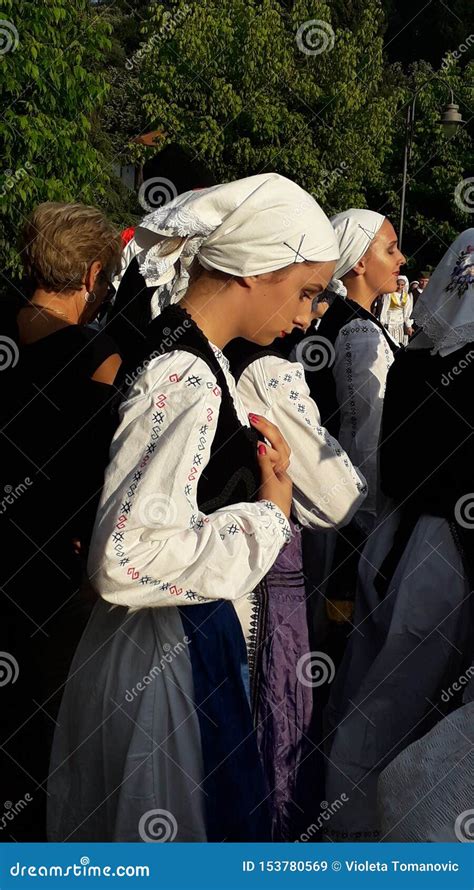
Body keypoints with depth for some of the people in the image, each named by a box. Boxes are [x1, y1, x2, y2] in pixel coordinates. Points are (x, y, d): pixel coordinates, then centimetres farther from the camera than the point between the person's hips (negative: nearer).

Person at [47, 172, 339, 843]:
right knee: (167, 824, 10)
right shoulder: (187, 381, -25)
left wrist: (260, 468, 2)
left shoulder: (192, 359, 4)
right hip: (166, 656, -9)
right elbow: (128, 558, -32)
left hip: (194, 634, 9)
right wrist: (267, 517, -20)